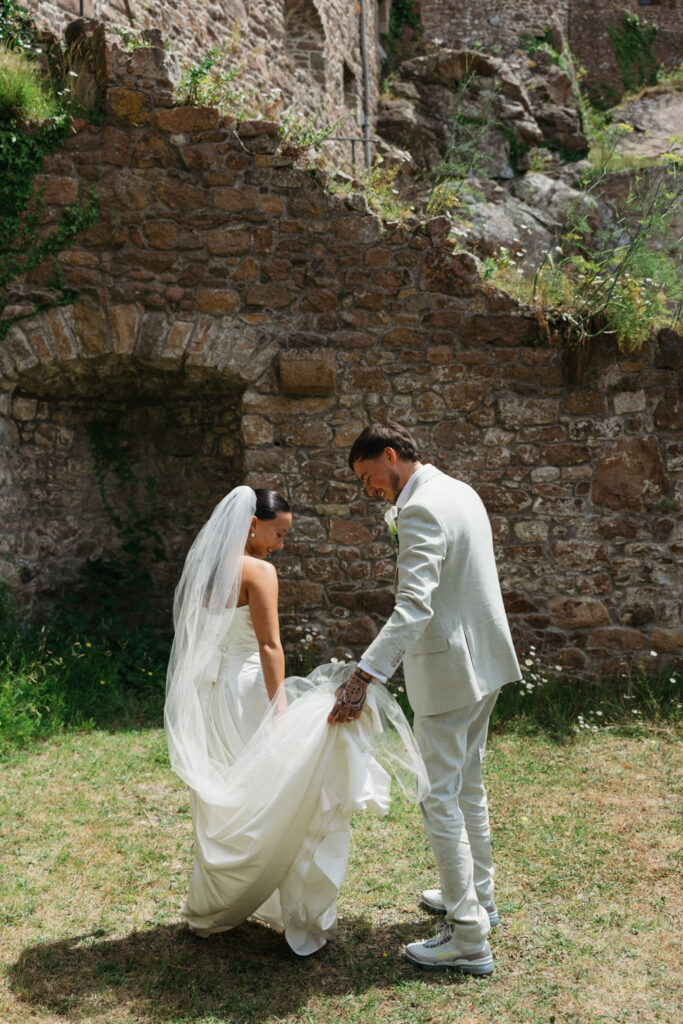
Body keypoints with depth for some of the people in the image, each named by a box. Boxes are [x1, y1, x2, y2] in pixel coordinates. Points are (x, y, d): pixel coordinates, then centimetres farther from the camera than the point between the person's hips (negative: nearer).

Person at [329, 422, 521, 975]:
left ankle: (469, 939, 7)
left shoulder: (422, 510, -21)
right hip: (484, 659, 10)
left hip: (449, 669, -10)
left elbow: (413, 606, -33)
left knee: (439, 797, -1)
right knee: (467, 784, 23)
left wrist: (363, 677, -38)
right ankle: (478, 896, 38)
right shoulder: (460, 491, 10)